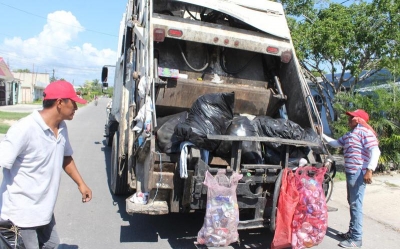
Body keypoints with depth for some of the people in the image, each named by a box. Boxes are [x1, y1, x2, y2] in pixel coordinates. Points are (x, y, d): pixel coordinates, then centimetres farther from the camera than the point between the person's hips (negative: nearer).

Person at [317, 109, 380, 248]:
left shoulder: (364, 131, -10)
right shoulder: (349, 134, 19)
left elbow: (375, 151, -18)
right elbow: (336, 143, 31)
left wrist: (369, 170, -26)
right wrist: (322, 135, 28)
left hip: (359, 173, -10)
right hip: (350, 172, 10)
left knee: (356, 204, -8)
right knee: (352, 203, 16)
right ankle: (352, 232, 27)